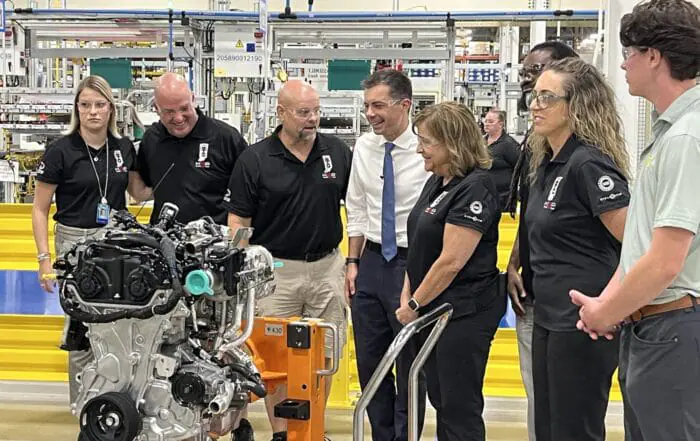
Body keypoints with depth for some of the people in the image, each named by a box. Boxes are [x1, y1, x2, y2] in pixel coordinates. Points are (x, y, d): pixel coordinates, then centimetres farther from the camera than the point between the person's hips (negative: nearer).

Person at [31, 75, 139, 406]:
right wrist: (44, 258, -10)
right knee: (81, 325, 0)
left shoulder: (124, 148, 5)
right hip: (75, 242, -3)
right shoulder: (60, 151, -7)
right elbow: (40, 209, -3)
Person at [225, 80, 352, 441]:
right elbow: (238, 221, -3)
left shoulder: (338, 152, 2)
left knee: (322, 355, 10)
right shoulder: (254, 160, -5)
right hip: (275, 269, -2)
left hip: (327, 266, 2)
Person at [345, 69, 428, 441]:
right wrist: (353, 263, 9)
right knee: (369, 362, 14)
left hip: (412, 261, -6)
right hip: (372, 260, 6)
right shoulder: (364, 147, 3)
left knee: (410, 367, 7)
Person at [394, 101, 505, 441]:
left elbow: (451, 261, -22)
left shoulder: (474, 188, -19)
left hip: (464, 314, -9)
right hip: (433, 311, 9)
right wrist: (407, 295, 6)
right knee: (440, 399, 17)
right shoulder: (436, 182, 10)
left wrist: (415, 303, -12)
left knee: (460, 407, -1)